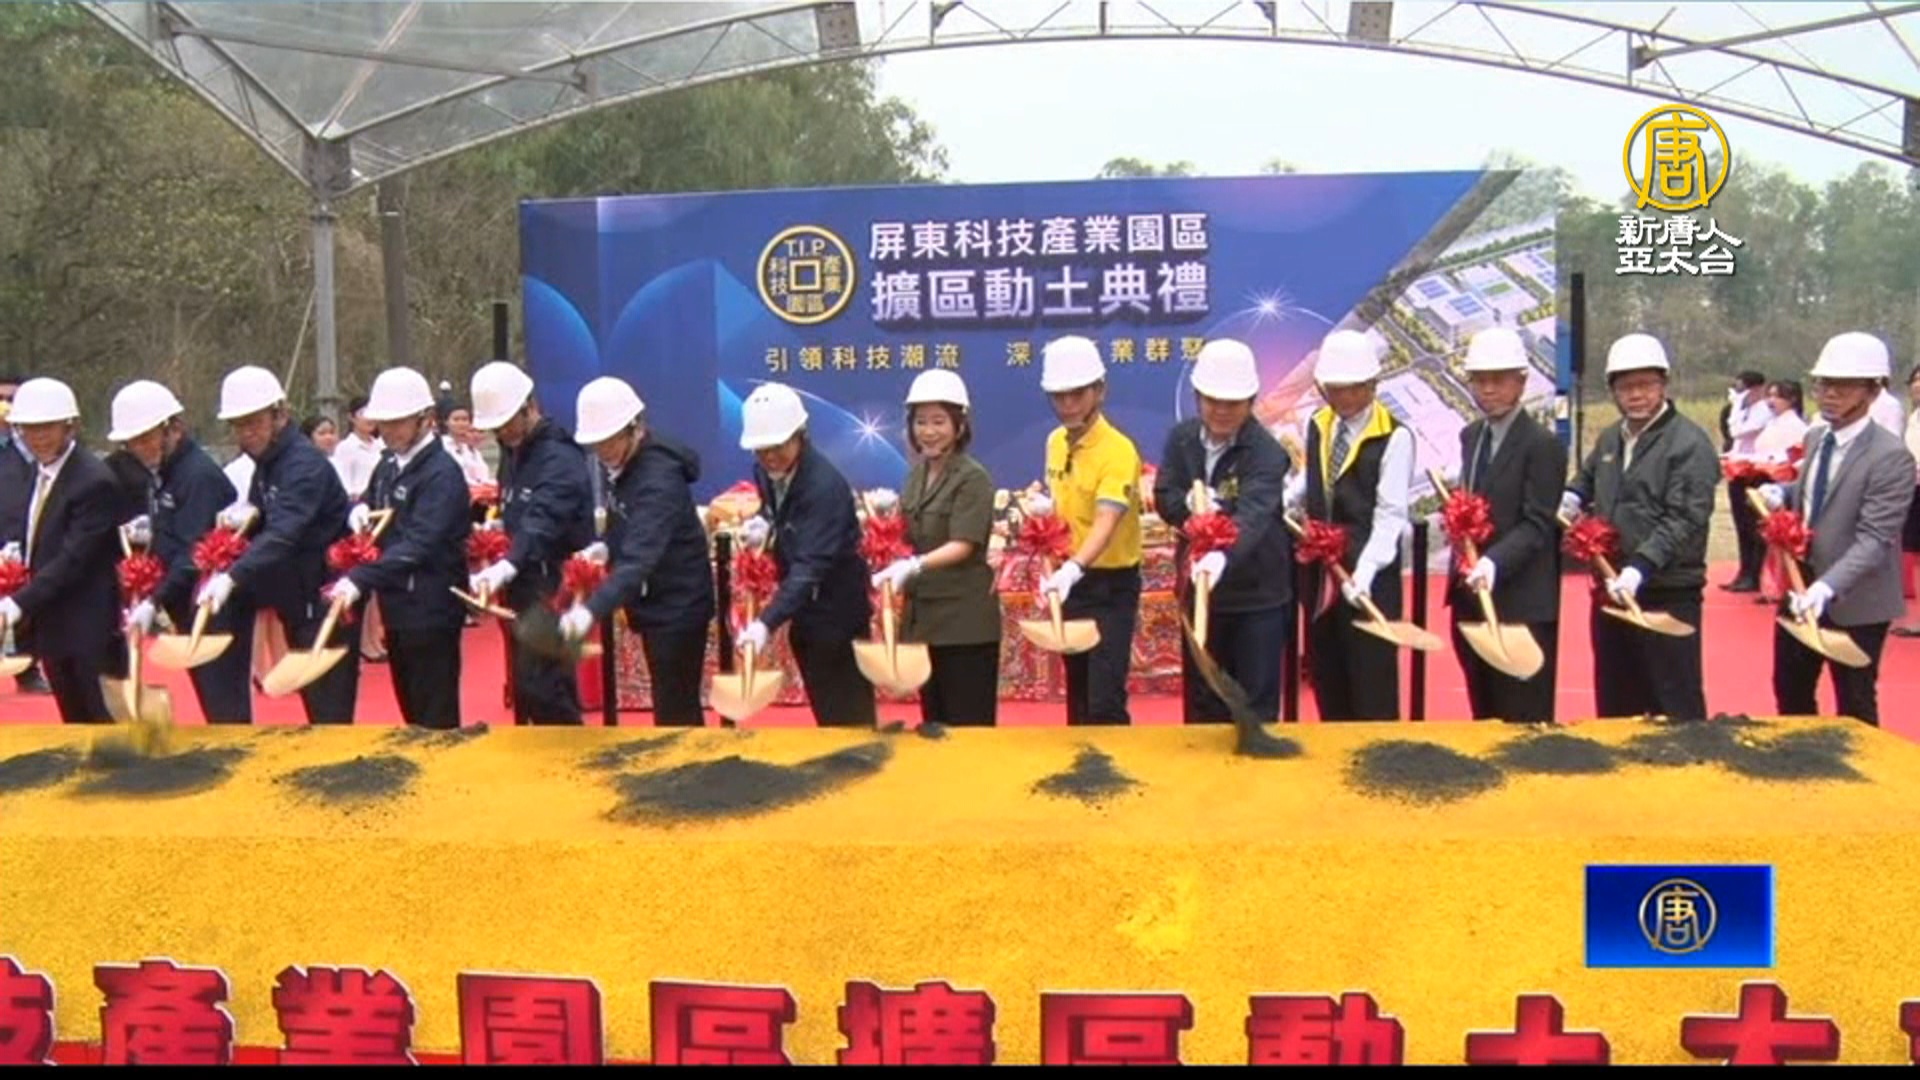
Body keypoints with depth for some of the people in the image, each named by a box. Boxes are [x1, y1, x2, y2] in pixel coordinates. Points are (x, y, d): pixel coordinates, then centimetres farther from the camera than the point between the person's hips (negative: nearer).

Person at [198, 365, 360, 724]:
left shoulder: (304, 464, -19)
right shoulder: (266, 462, 9)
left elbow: (283, 533, -33)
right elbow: (268, 524, 13)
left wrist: (232, 577, -44)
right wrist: (246, 515, -10)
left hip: (326, 605, -9)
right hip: (296, 603, 9)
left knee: (330, 713, -6)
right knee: (313, 707, 15)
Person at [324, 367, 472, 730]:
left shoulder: (442, 473, -17)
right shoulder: (389, 465, 10)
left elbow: (418, 545, -28)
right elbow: (370, 504, 23)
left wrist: (360, 579, -37)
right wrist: (359, 510, -2)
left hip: (430, 611, -8)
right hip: (397, 607, 9)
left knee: (434, 719, -1)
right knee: (410, 711, 17)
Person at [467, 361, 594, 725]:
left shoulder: (559, 458, -17)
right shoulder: (512, 452, 14)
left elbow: (543, 522, -33)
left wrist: (506, 567, -47)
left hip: (554, 591, -9)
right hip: (521, 588, 9)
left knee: (542, 688, -12)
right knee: (522, 688, 12)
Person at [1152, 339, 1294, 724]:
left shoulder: (1266, 453, -19)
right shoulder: (1181, 438, 0)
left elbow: (1253, 515, -35)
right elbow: (1164, 497, -2)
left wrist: (1222, 557, -53)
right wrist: (1191, 504, -26)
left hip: (1257, 594, -5)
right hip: (1198, 588, 5)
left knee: (1256, 702, 3)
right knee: (1201, 697, 15)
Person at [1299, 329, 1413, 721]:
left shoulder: (1394, 437, -11)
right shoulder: (1316, 425, 8)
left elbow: (1390, 514, -16)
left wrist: (1363, 572, -25)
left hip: (1370, 576, -6)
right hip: (1320, 569, 6)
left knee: (1372, 681, 0)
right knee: (1325, 674, 13)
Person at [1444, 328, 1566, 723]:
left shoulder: (1543, 444, -10)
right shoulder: (1470, 436, 14)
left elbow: (1538, 524, -16)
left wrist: (1494, 562, -30)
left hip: (1521, 605, -7)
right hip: (1471, 597, 7)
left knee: (1524, 722, -2)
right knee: (1484, 716, 13)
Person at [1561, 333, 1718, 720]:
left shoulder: (1690, 442, -11)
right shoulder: (1608, 439, 12)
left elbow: (1684, 521, -19)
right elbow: (1586, 480, 31)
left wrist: (1640, 568, -28)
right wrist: (1571, 498, 8)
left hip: (1668, 596, -7)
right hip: (1612, 590, 7)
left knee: (1675, 706, -1)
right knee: (1615, 702, 15)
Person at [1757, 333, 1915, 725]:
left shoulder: (1890, 456, -20)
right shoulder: (1815, 437, 5)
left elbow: (1874, 540, -25)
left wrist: (1827, 587, -38)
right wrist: (1783, 493, -1)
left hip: (1853, 603, -7)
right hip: (1800, 590, 7)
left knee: (1854, 710, 7)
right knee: (1790, 693, 18)